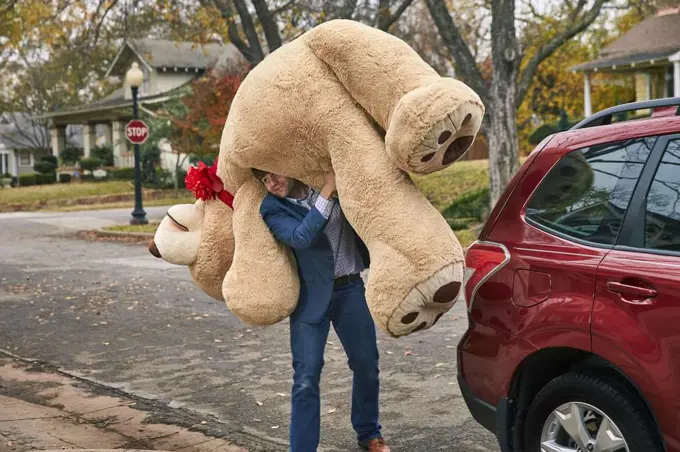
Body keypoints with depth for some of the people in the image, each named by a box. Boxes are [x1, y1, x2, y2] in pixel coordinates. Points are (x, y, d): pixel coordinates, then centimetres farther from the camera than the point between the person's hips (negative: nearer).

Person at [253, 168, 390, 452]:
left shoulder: (328, 177, 3)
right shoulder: (272, 209, -6)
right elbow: (300, 237, -23)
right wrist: (327, 192, -25)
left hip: (350, 289, 3)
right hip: (311, 297, -3)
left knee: (366, 365, 12)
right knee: (306, 378, -6)